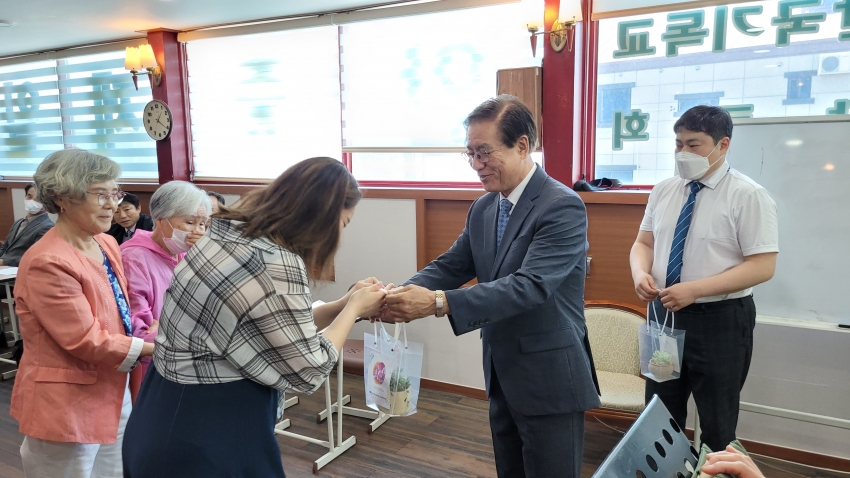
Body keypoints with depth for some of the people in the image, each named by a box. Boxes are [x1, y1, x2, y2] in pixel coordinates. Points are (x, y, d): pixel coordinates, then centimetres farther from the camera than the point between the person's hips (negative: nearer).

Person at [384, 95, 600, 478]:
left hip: (548, 380, -7)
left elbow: (529, 285, -30)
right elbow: (451, 266, 4)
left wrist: (439, 303, -38)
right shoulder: (483, 208, 5)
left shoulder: (563, 207, -20)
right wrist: (404, 294, -17)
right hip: (501, 376, 7)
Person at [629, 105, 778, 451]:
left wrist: (694, 289, -25)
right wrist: (641, 273, -13)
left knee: (717, 424, 14)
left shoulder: (748, 196, -12)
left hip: (720, 320, -5)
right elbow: (644, 242, 10)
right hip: (664, 313, 5)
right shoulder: (663, 191, 5)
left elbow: (762, 267, -17)